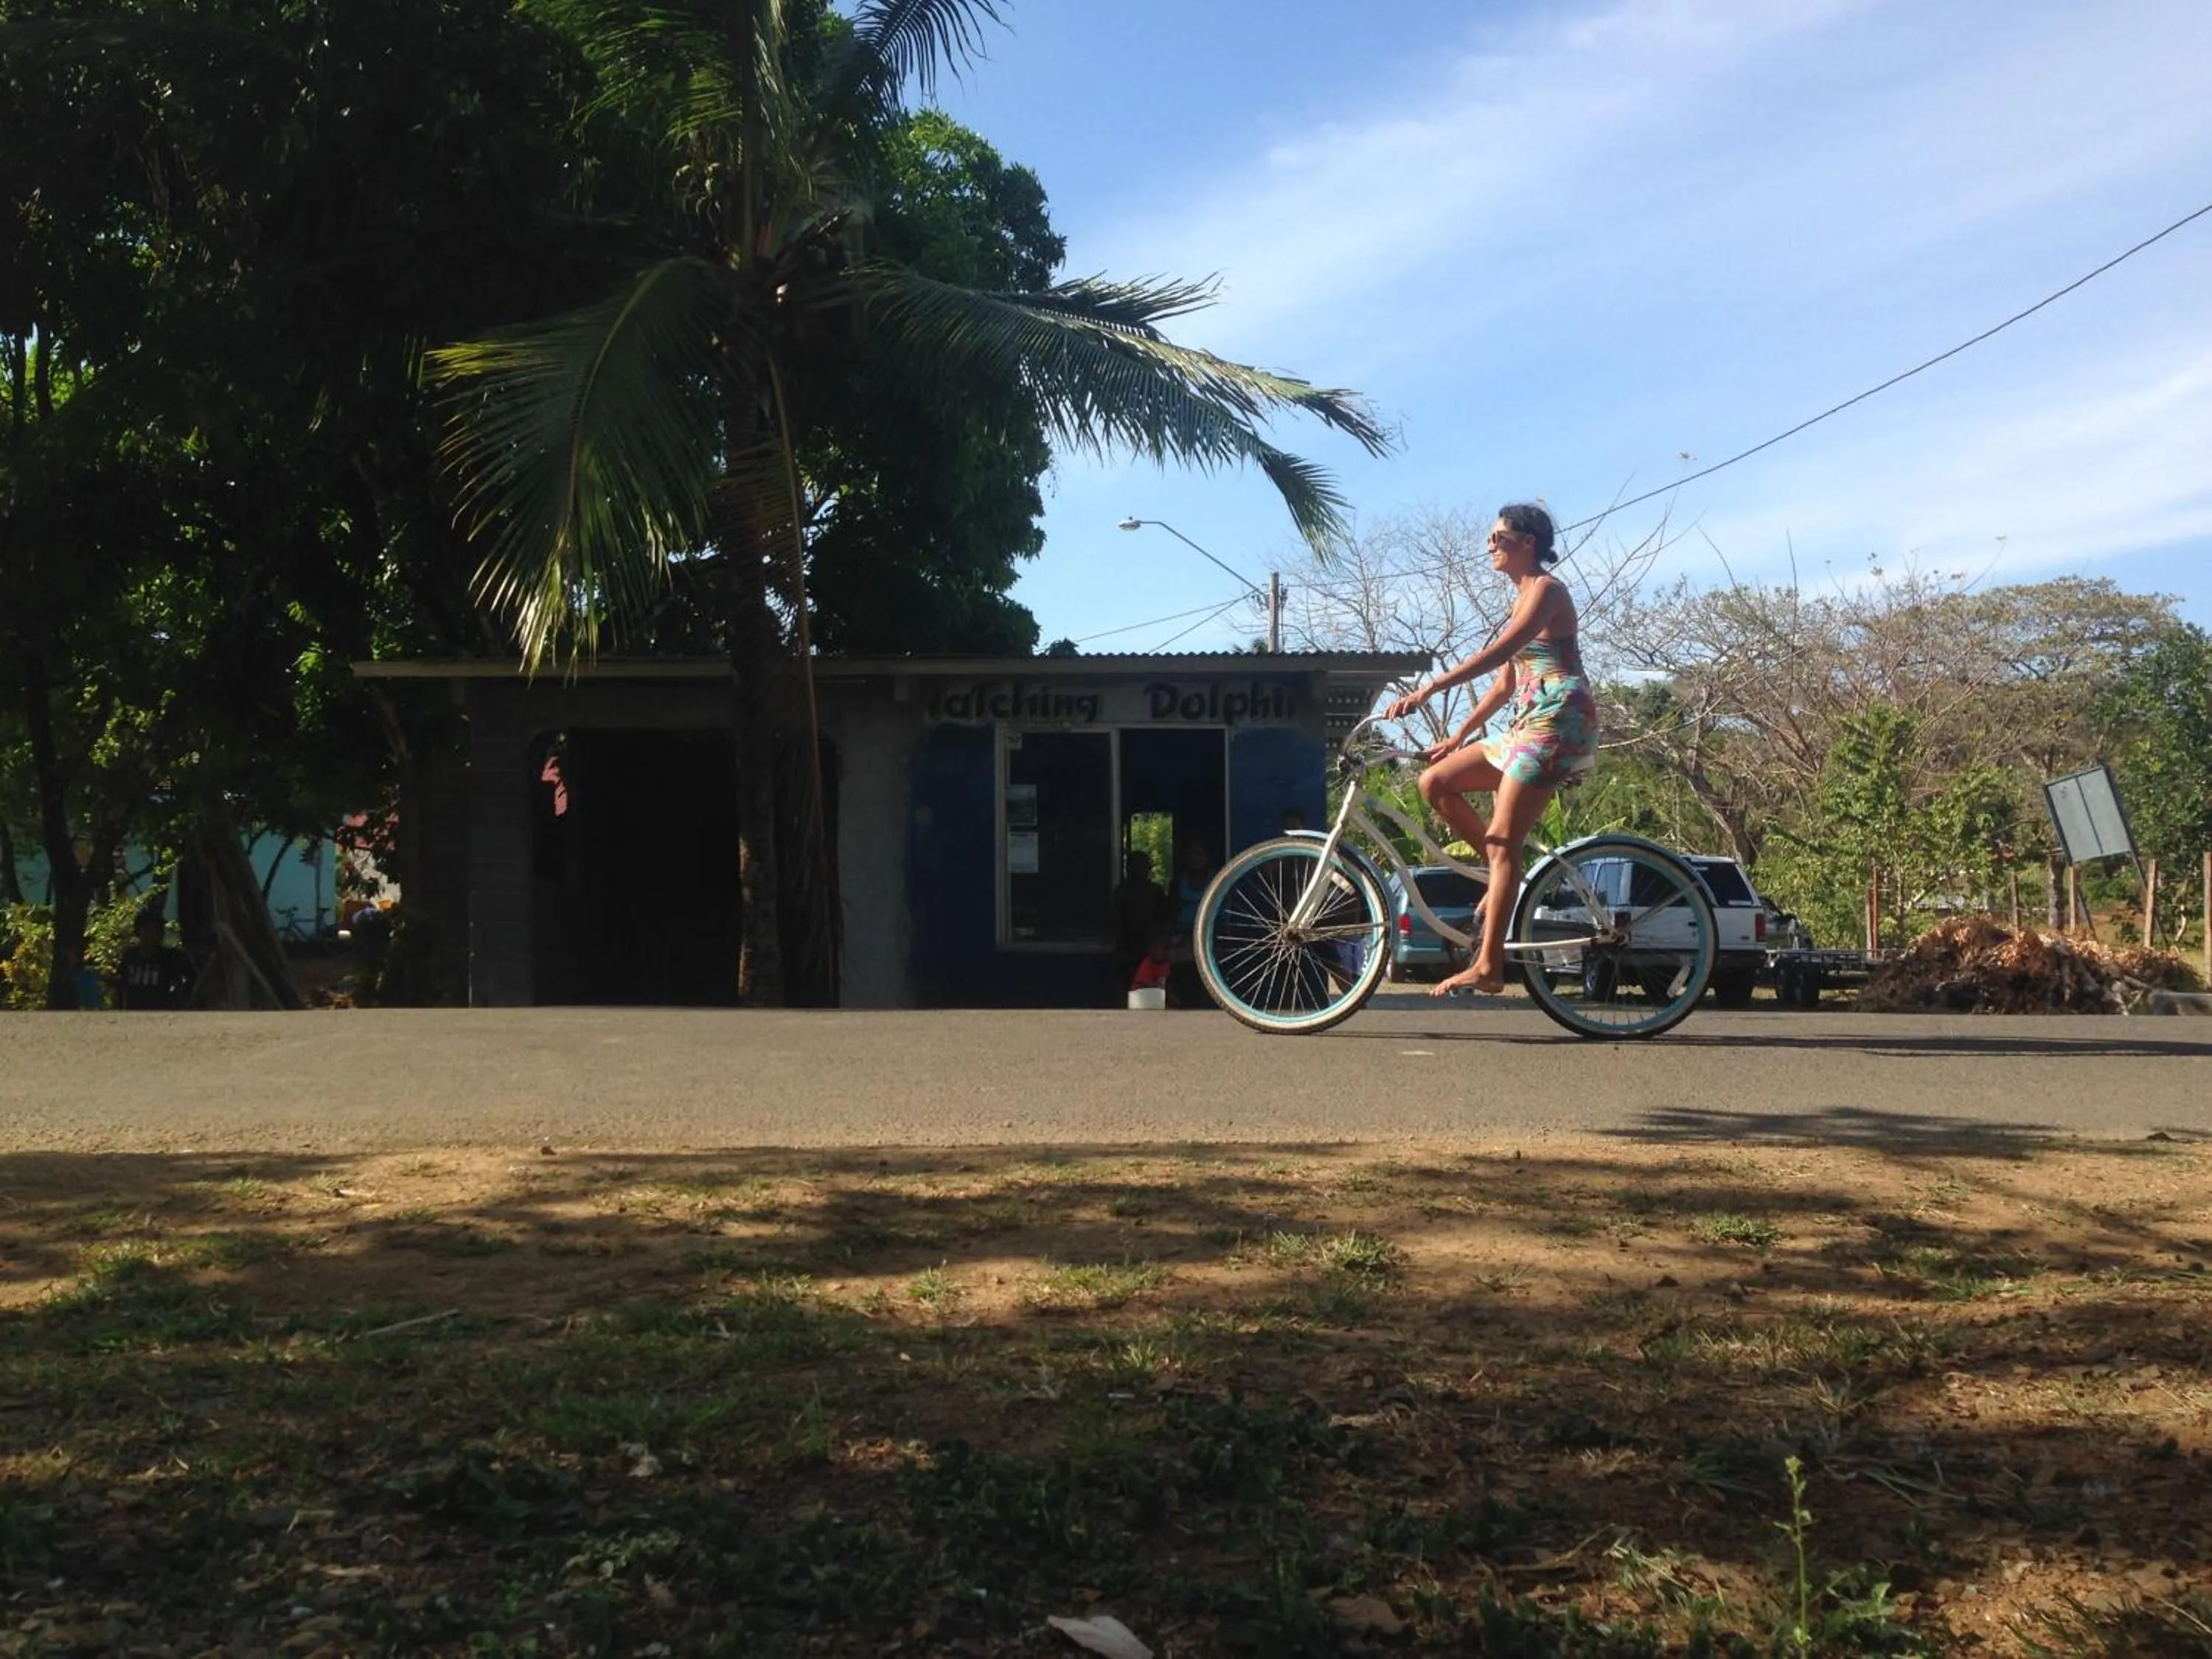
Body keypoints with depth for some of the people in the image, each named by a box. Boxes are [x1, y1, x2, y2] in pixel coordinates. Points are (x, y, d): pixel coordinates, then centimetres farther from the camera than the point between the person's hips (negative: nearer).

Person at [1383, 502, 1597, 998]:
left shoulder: (1546, 589, -8)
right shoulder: (1523, 598, 22)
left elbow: (1496, 653, -22)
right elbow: (1507, 680, 22)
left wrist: (1427, 690, -29)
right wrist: (1460, 735, 16)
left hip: (1557, 723, -10)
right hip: (1528, 725, 10)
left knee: (1501, 844, -14)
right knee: (1435, 782, 3)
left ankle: (1488, 965, -16)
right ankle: (1508, 876, 7)